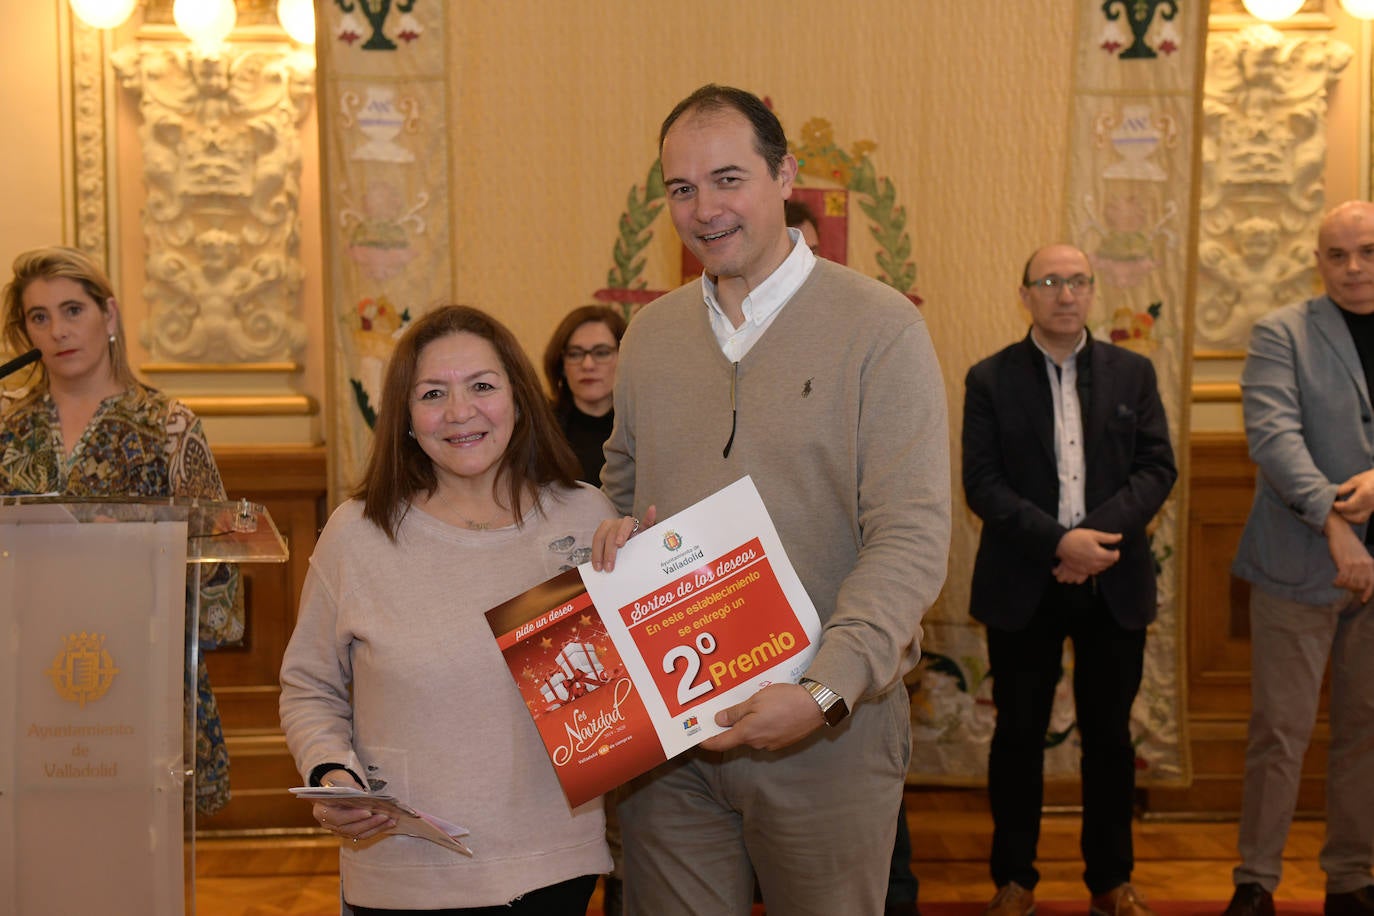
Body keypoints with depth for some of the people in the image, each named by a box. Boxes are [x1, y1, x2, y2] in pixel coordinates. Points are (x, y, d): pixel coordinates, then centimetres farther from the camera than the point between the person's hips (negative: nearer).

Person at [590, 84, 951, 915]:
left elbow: (911, 540, -14)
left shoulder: (879, 328, -8)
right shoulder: (650, 333, 9)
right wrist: (616, 530, -1)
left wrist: (827, 692, -25)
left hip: (828, 731, -4)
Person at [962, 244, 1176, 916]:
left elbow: (1158, 466, 0)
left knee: (1109, 735, 10)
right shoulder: (990, 379, 0)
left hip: (1114, 584, 2)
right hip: (1023, 585, -2)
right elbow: (981, 484, -7)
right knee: (1018, 735, 7)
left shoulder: (1133, 373, 6)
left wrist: (1101, 533, -16)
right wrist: (1058, 541, -19)